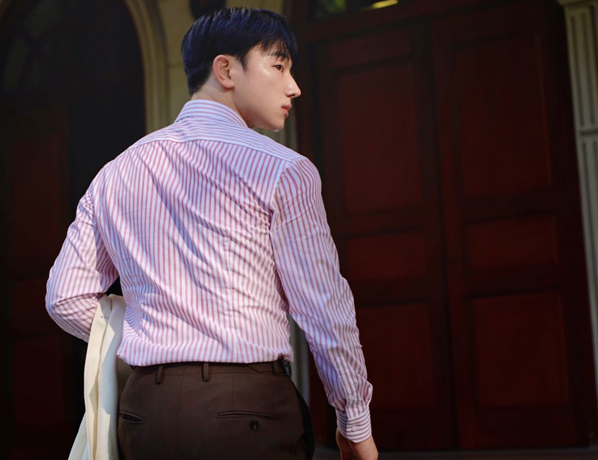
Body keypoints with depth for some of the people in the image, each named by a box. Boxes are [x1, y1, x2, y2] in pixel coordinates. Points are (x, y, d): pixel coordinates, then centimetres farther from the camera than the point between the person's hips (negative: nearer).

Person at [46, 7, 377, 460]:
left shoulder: (115, 174, 10)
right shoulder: (281, 171, -6)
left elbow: (66, 299, 11)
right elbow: (325, 309, -6)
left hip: (145, 406, 5)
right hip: (249, 408, -5)